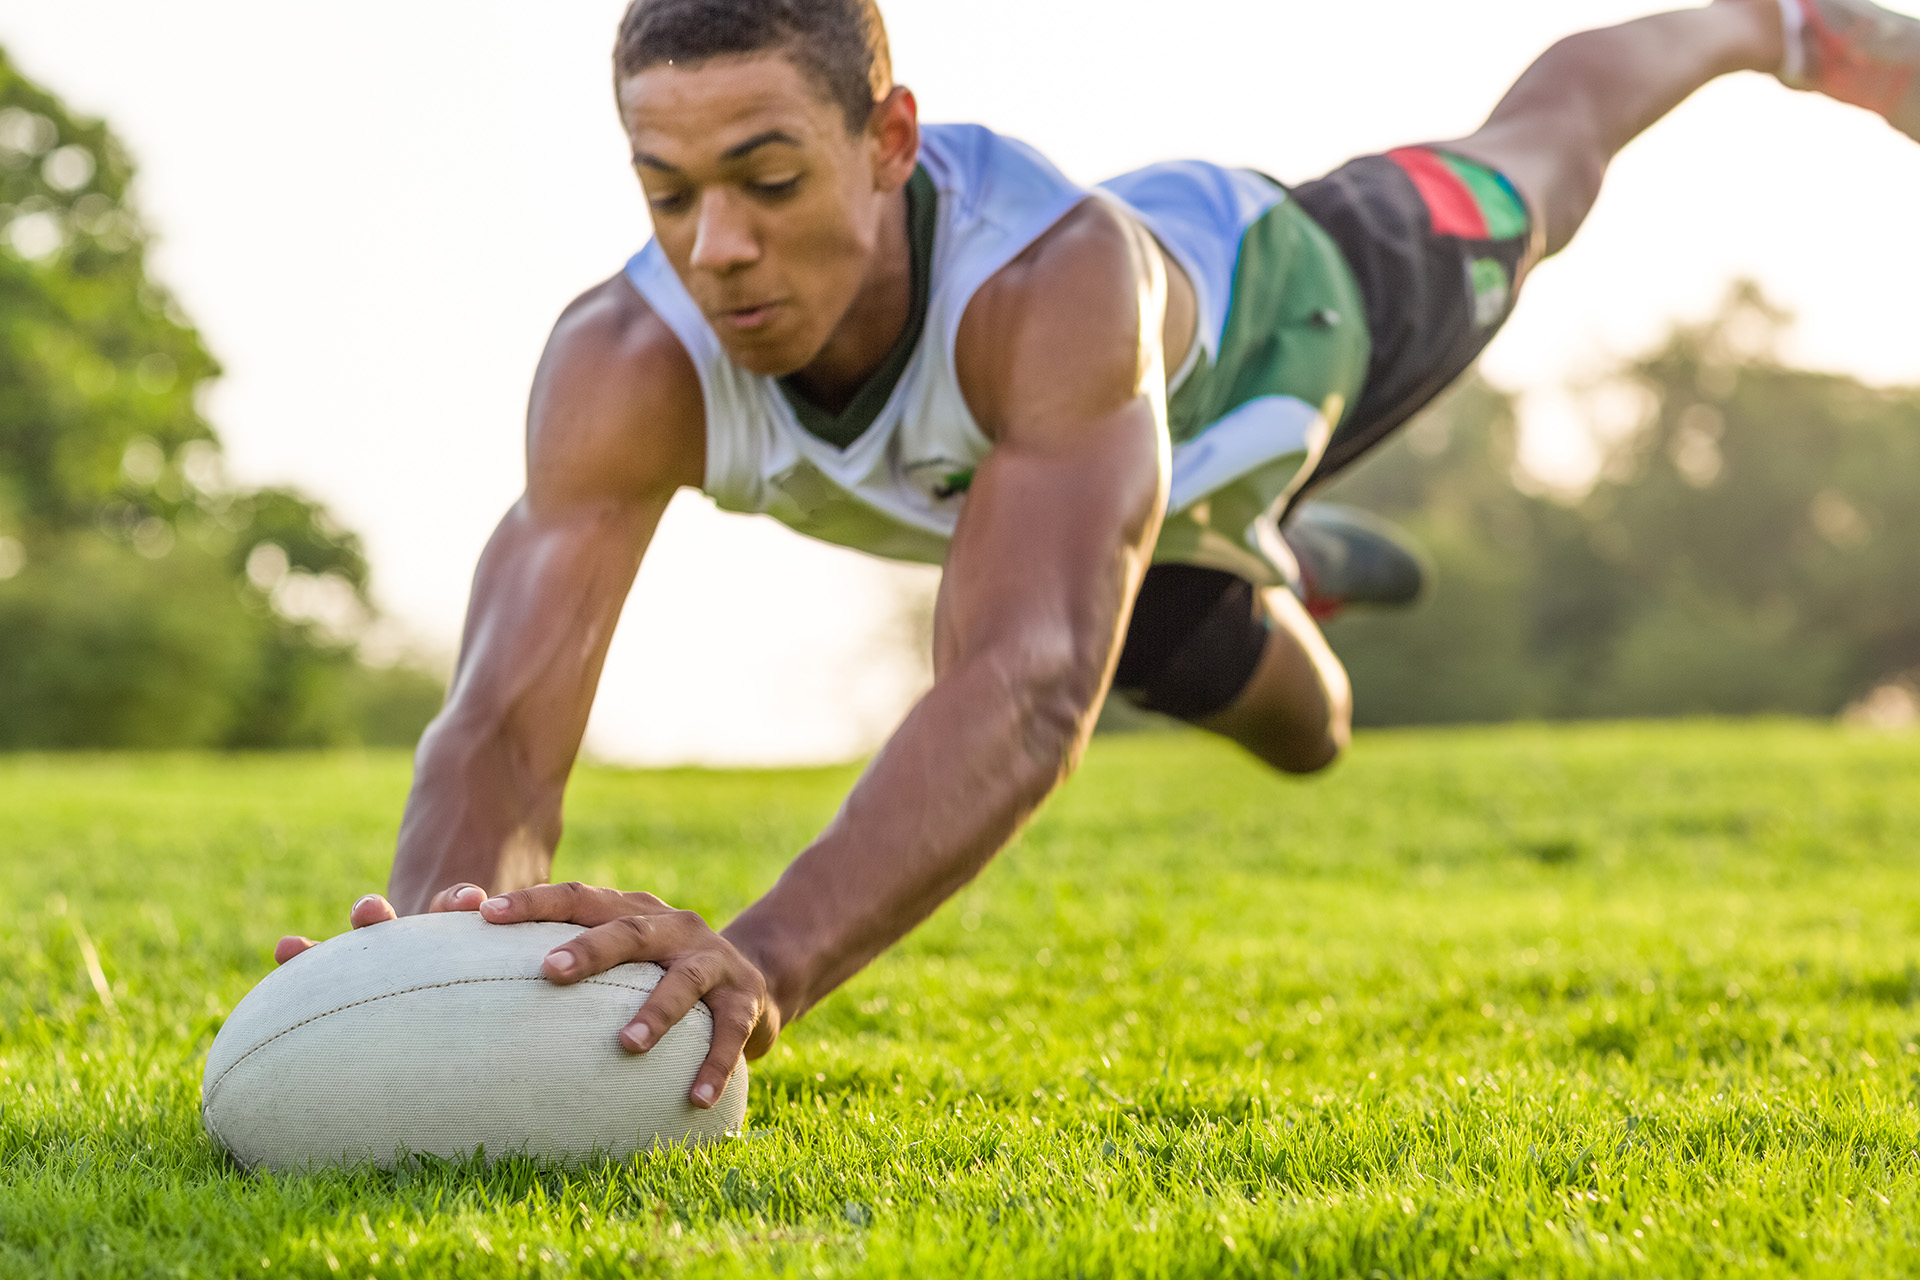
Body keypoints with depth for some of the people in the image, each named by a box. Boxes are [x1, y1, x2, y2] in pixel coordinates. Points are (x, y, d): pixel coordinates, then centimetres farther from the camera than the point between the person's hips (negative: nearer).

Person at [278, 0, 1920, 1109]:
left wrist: (755, 966, -86)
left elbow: (1028, 695, -69)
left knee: (1526, 176, 32)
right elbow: (499, 726, -53)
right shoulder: (625, 365, -46)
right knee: (1297, 728, 33)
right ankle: (1277, 565, 71)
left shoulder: (1057, 269, -57)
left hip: (1280, 299, -3)